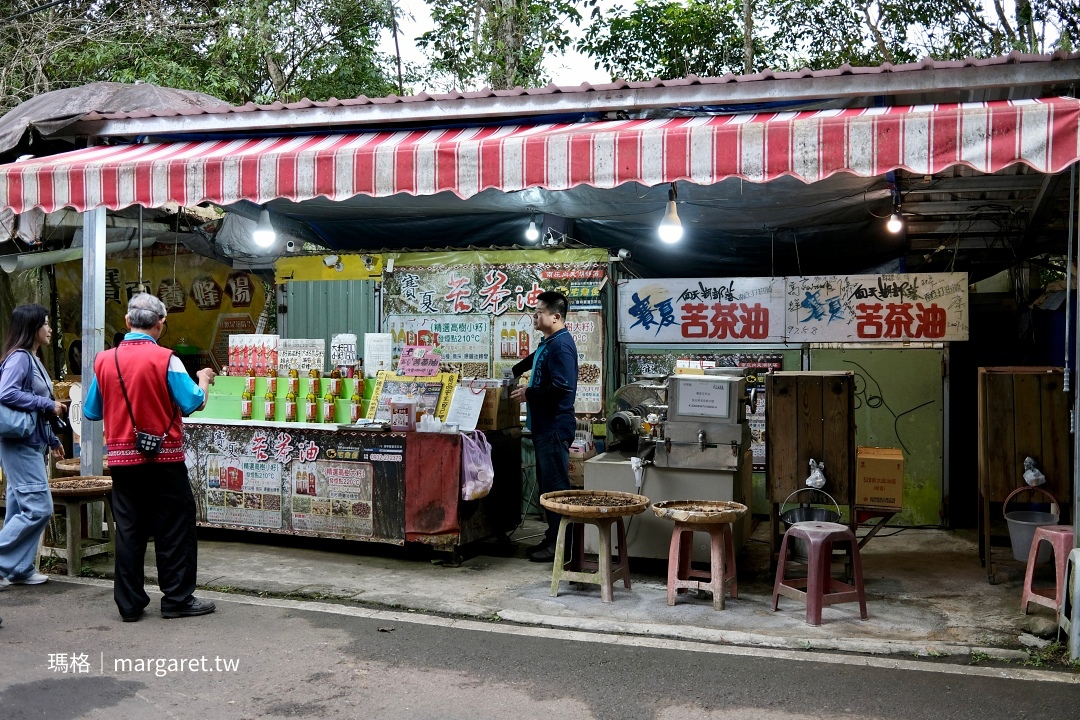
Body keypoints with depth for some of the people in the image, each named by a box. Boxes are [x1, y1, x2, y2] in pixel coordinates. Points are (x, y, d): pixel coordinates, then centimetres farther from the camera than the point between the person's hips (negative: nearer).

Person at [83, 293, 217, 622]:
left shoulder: (104, 360, 1)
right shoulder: (165, 359, -12)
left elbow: (91, 411, 9)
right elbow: (194, 403, -13)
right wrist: (203, 380, 6)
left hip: (122, 458, 4)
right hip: (164, 458, -4)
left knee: (129, 530, 10)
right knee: (174, 529, 6)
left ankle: (129, 603, 16)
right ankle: (177, 599, 11)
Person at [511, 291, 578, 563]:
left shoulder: (561, 344, -16)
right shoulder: (548, 343, 15)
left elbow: (562, 387, -25)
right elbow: (533, 361, 38)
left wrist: (529, 393, -16)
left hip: (555, 426, -10)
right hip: (544, 425, 10)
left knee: (556, 486, -5)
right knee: (547, 483, 14)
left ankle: (559, 544, 1)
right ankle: (552, 537, 22)